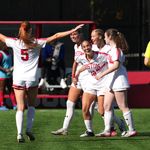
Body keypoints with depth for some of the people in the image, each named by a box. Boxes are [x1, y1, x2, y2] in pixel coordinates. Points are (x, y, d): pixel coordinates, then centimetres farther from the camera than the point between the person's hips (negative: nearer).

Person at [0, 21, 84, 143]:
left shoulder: (15, 42, 0)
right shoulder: (36, 43, -2)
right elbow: (56, 36, 0)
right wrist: (73, 30, 4)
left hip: (18, 78, 1)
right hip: (32, 78, -1)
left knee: (20, 107, -1)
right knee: (31, 105, 16)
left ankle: (19, 133, -13)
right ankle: (29, 129, 3)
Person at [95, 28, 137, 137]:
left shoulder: (116, 49, -14)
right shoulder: (113, 49, 15)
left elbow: (116, 65, -24)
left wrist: (102, 74, -24)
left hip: (118, 80, -10)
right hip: (112, 81, 10)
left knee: (123, 107, -7)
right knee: (107, 106, 8)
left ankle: (132, 130, -4)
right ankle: (107, 130, 9)